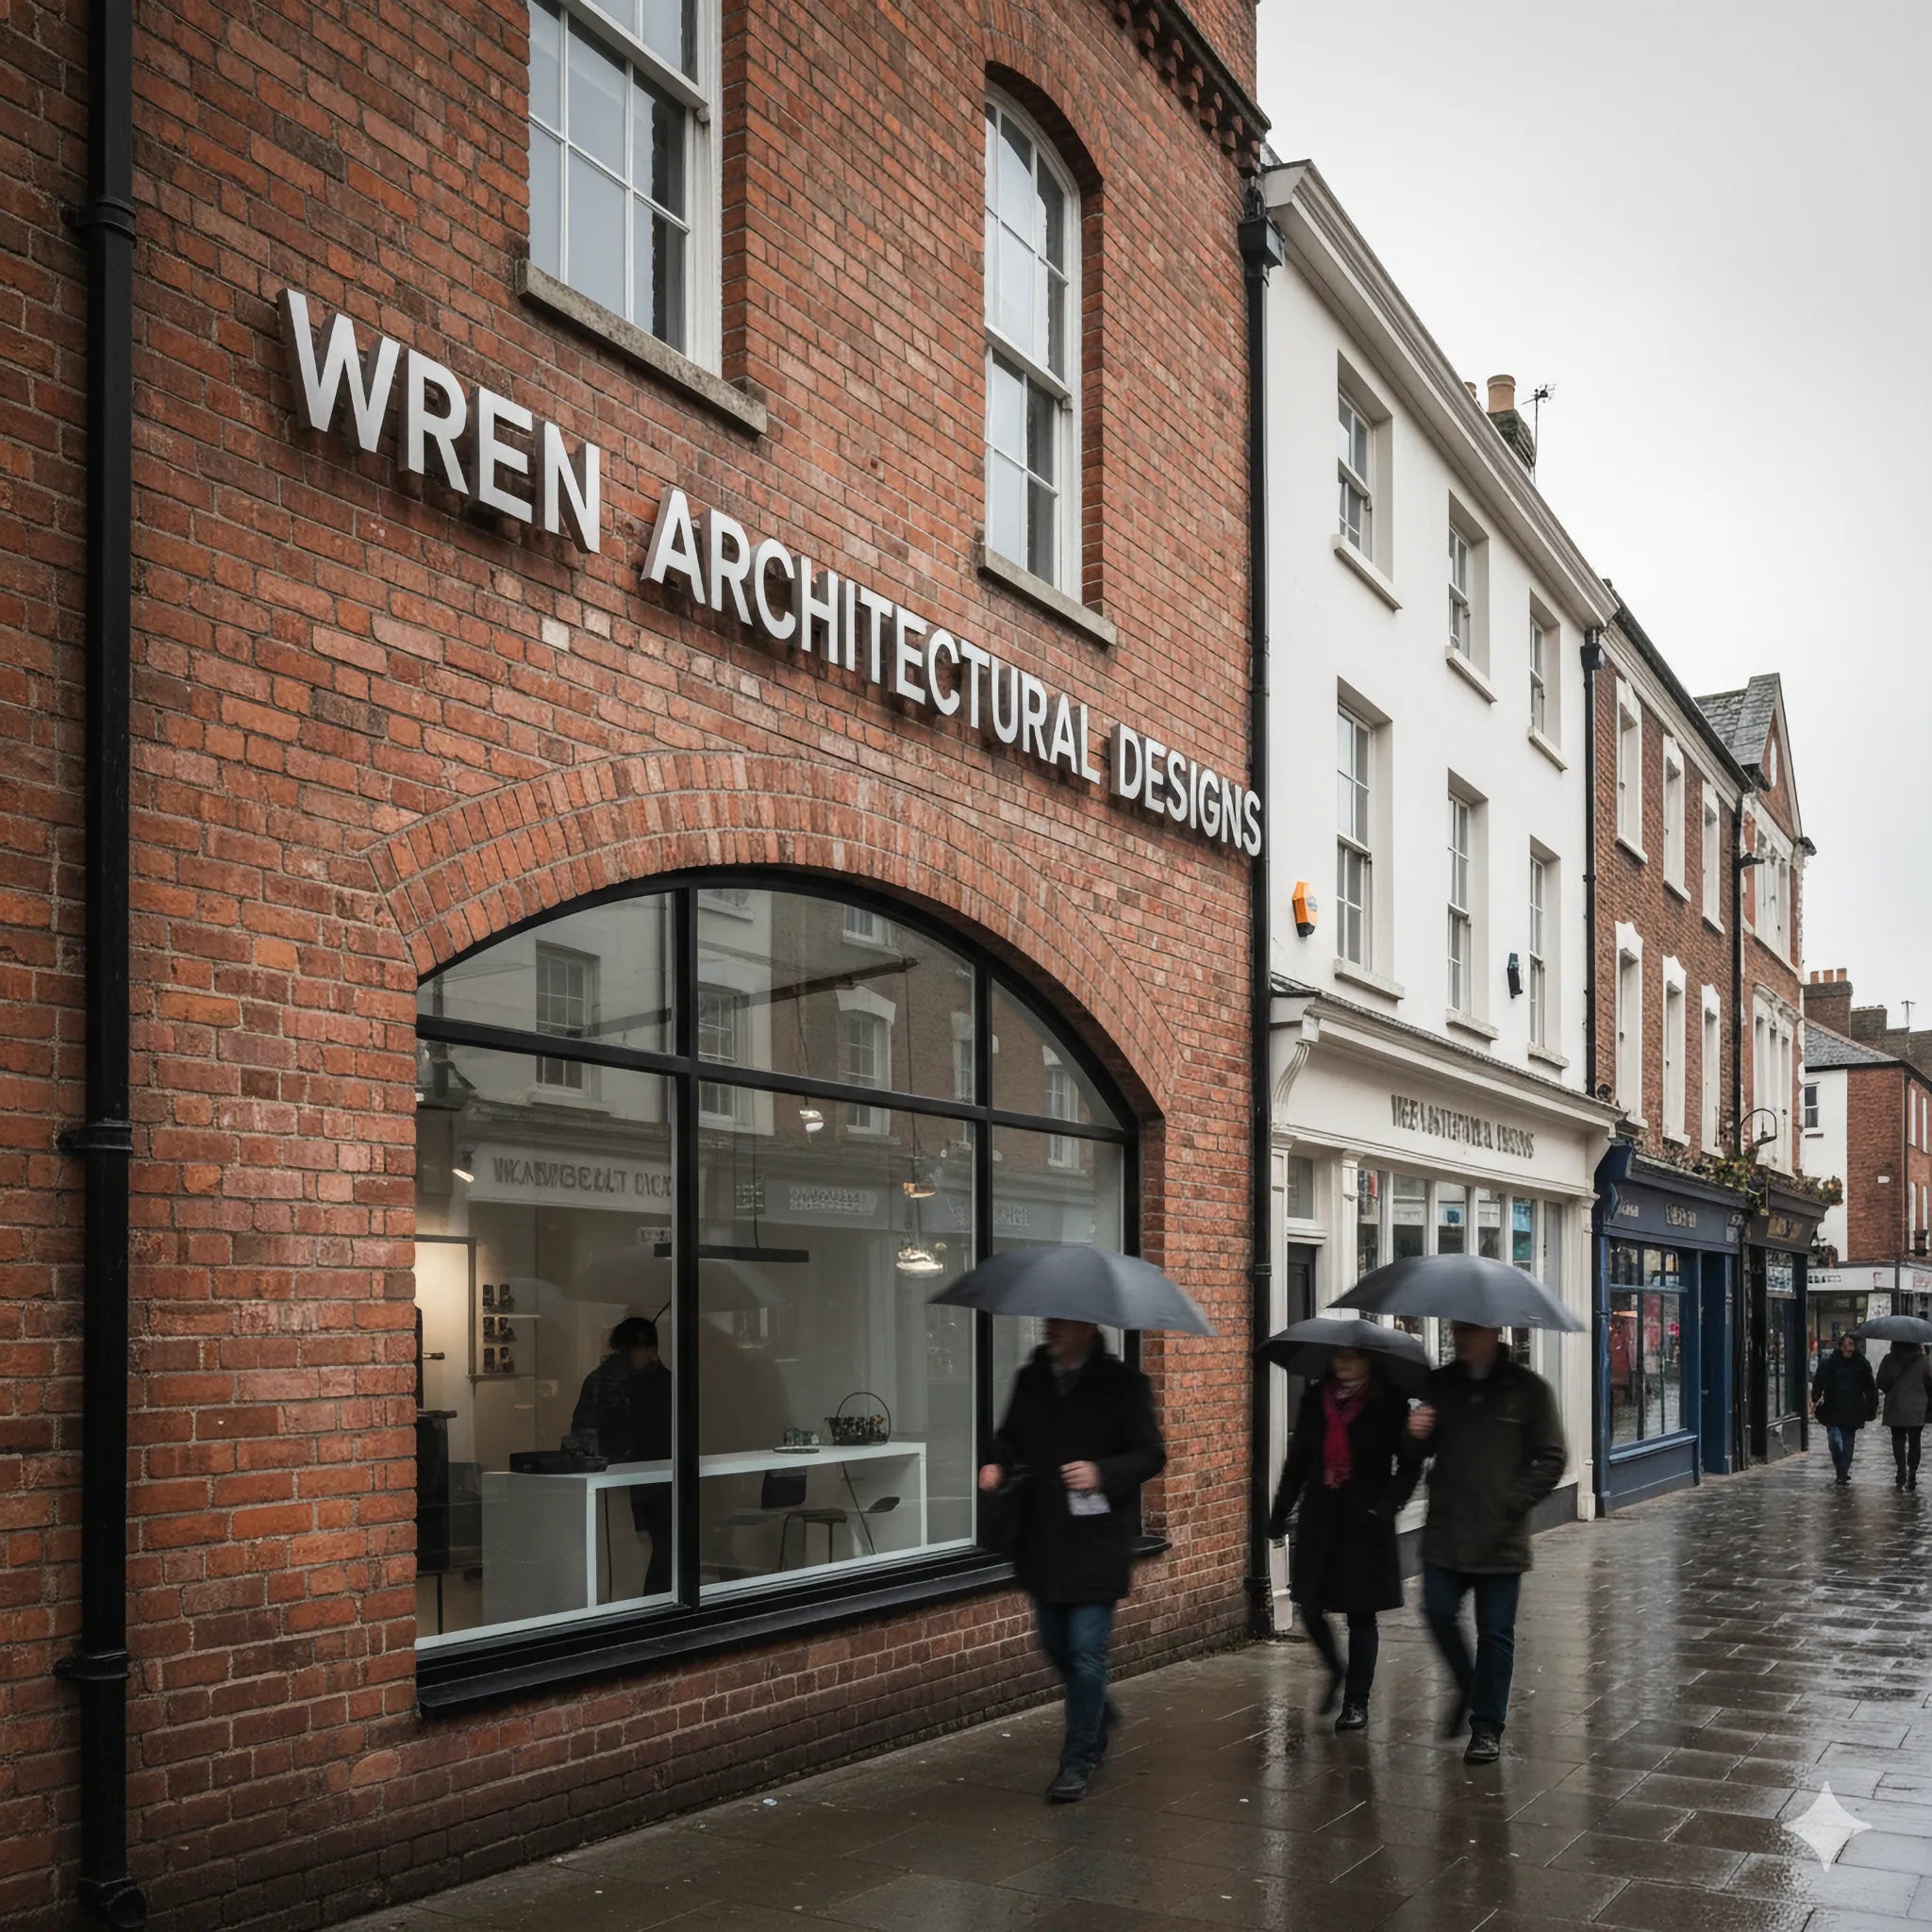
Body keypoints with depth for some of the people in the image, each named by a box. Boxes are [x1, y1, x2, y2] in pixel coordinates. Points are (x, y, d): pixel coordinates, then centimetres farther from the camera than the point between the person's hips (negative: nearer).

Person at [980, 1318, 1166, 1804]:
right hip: (1043, 1540, 5)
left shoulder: (1122, 1383, -9)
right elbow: (1011, 1436, 19)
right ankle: (1098, 1715, 43)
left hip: (1097, 1541, -5)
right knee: (1055, 1644, 16)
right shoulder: (1031, 1380, 6)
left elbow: (1151, 1454, -7)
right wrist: (996, 1462, -3)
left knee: (1087, 1650, -3)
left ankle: (1079, 1760, 8)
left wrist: (1102, 1473, -23)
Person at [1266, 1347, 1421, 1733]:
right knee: (1309, 1606, 3)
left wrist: (1386, 1505, -16)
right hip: (1319, 1518, 3)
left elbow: (1409, 1465, -2)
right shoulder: (1316, 1398, 4)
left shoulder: (1389, 1403, -6)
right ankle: (1337, 1672, 31)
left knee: (1360, 1613, 3)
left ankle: (1357, 1702, 15)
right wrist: (1280, 1511, 9)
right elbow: (1298, 1457, 12)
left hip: (1365, 1522, -3)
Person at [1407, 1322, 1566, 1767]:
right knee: (1439, 1613, 2)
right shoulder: (1439, 1384, 6)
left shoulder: (1529, 1390, -4)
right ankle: (1468, 1688, 29)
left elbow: (1552, 1460, -2)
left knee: (1495, 1631, 4)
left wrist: (1512, 1504, -11)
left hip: (1500, 1537, -3)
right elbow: (1424, 1449, 15)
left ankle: (1487, 1726, 16)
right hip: (1444, 1531, 3)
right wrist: (1415, 1434, -9)